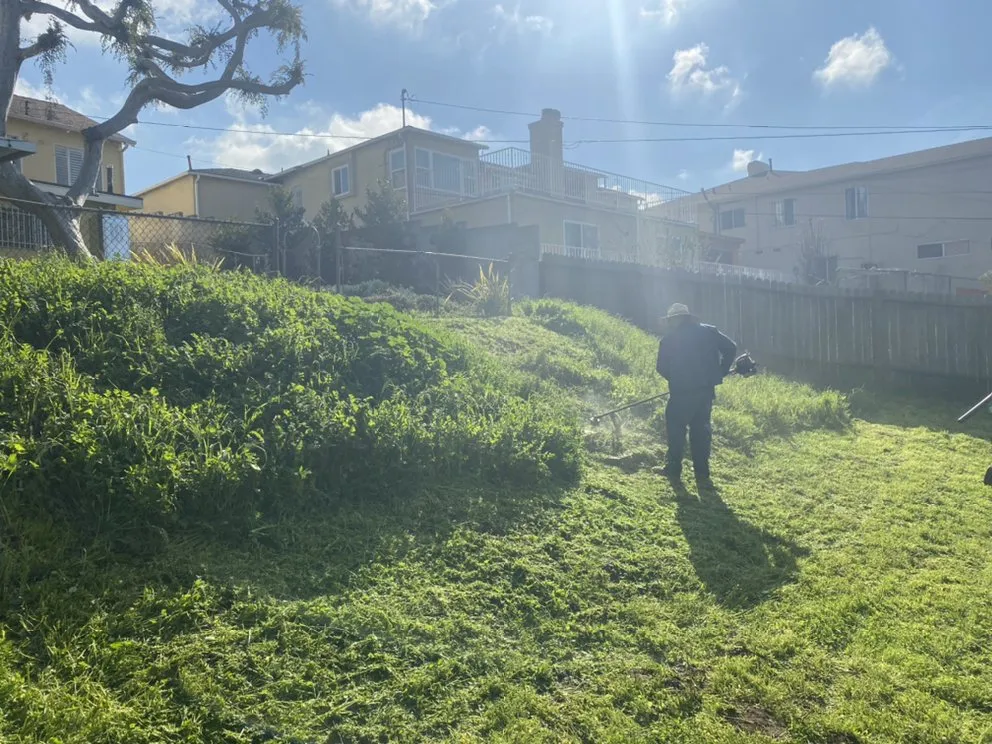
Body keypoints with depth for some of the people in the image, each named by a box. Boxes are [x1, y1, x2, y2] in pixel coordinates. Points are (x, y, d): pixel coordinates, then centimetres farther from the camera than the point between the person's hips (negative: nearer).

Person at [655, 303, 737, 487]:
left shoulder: (668, 339, 0)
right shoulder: (709, 332, 8)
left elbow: (662, 368, 0)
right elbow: (731, 348, 4)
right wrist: (720, 373, 10)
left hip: (681, 391, -3)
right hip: (706, 390, 3)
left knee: (675, 428, 14)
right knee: (702, 430, 12)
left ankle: (674, 470, 18)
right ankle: (702, 475, 13)